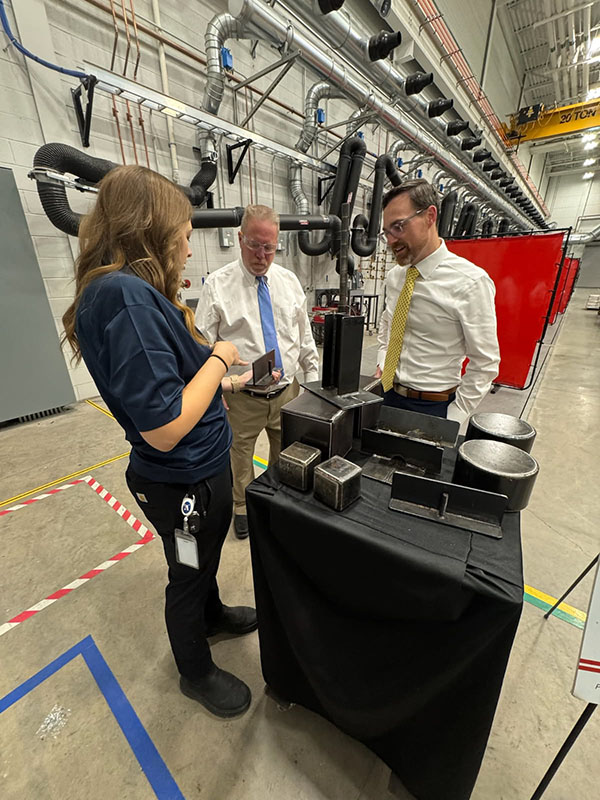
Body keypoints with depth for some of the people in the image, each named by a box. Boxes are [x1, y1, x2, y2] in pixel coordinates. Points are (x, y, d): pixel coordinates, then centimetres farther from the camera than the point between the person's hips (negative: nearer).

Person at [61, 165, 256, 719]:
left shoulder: (133, 291, 2)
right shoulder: (125, 298, -28)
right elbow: (163, 428, -32)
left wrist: (226, 378, 17)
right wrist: (218, 359, -20)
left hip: (202, 469, 9)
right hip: (183, 483, -8)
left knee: (206, 557, 31)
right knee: (188, 575, 19)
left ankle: (212, 615, 62)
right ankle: (196, 673, 50)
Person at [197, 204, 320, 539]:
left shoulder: (289, 281, 6)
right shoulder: (218, 284, -6)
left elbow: (305, 336, 10)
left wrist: (313, 379, 8)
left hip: (288, 392, 4)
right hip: (244, 397, -3)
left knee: (286, 452, 19)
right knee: (241, 453, 15)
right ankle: (242, 505, 43)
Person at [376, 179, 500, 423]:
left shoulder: (470, 282, -16)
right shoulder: (394, 276, 3)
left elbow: (485, 365, -13)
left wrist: (452, 420, -14)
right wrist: (382, 364, 6)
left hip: (432, 406, -5)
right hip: (388, 394, 6)